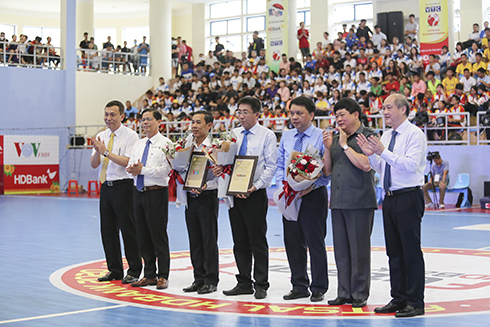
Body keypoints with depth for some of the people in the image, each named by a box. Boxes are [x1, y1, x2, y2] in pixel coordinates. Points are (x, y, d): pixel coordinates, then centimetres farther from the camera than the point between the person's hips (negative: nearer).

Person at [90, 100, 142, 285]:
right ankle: (114, 270, 21)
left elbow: (127, 162, -18)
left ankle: (134, 271, 6)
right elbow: (94, 164, 8)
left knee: (128, 229, -3)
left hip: (123, 187, -7)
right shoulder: (101, 136, 12)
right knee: (108, 229, 10)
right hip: (106, 186, 7)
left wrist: (106, 152, -21)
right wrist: (98, 151, -11)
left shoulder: (130, 136, -6)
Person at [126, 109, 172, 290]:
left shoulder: (165, 143, -5)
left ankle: (163, 276, 3)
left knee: (159, 235, -4)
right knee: (143, 236, 9)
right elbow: (130, 167, 13)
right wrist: (132, 170, -10)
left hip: (157, 193, -7)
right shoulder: (138, 144, 16)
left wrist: (142, 169, -18)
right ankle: (149, 275, 17)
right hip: (139, 192, 7)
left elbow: (166, 169, -16)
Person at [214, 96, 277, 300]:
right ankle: (244, 283, 19)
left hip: (255, 195, -5)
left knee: (257, 241, -2)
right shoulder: (233, 135, 12)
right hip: (234, 193, 5)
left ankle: (261, 285, 6)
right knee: (239, 242, 10)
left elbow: (271, 166, -8)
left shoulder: (267, 136, -3)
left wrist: (255, 186, -19)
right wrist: (219, 168, -7)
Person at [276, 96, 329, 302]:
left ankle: (318, 289, 9)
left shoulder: (321, 137, -5)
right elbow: (280, 165, 15)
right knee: (292, 242, 9)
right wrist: (283, 184, -1)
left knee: (315, 242, -1)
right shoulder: (286, 137, 12)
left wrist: (311, 186, -20)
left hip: (313, 195, -5)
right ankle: (299, 286, 20)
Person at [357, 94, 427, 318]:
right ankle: (399, 299, 21)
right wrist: (370, 154, -1)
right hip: (390, 198, 8)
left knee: (411, 251, -4)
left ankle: (416, 303, 3)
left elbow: (411, 164, -22)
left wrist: (383, 152, -25)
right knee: (393, 251, 12)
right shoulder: (386, 136, 14)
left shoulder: (414, 134, -10)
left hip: (409, 198, -8)